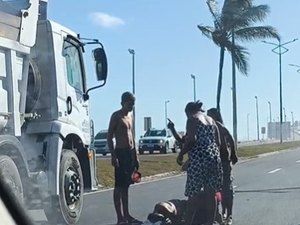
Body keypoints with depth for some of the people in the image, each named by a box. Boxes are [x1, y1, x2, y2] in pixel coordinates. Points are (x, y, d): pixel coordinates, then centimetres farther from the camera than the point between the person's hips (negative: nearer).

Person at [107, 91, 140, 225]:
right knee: (119, 186, -6)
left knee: (126, 186, 11)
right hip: (120, 153, -8)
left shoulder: (130, 116, 16)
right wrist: (113, 155, -19)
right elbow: (109, 137, -11)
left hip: (130, 153, 8)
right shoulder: (116, 116, -7)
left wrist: (135, 156, 17)